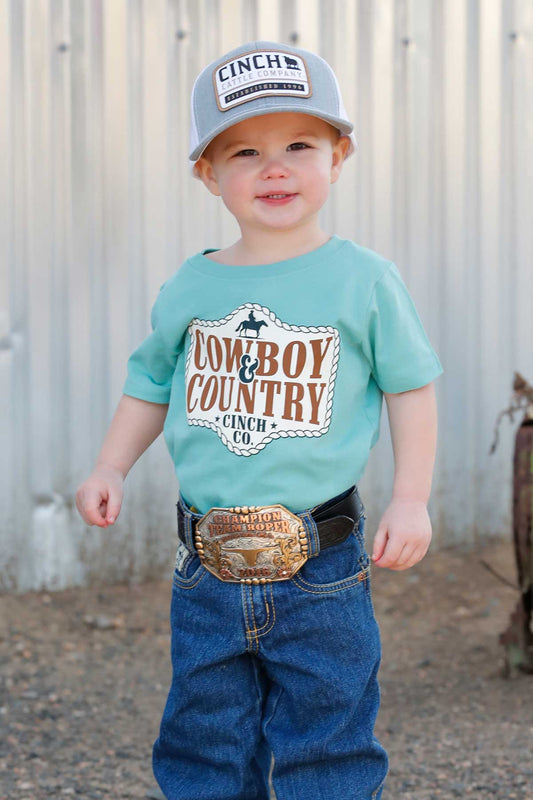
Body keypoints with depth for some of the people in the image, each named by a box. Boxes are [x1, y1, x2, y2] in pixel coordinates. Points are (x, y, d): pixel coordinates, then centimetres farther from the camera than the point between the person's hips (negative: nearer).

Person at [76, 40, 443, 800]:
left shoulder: (364, 280, -5)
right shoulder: (189, 289, 4)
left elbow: (410, 387, 1)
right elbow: (151, 385, 17)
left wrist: (411, 499, -5)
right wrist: (111, 469, 6)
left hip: (319, 570, -3)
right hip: (209, 573, 3)